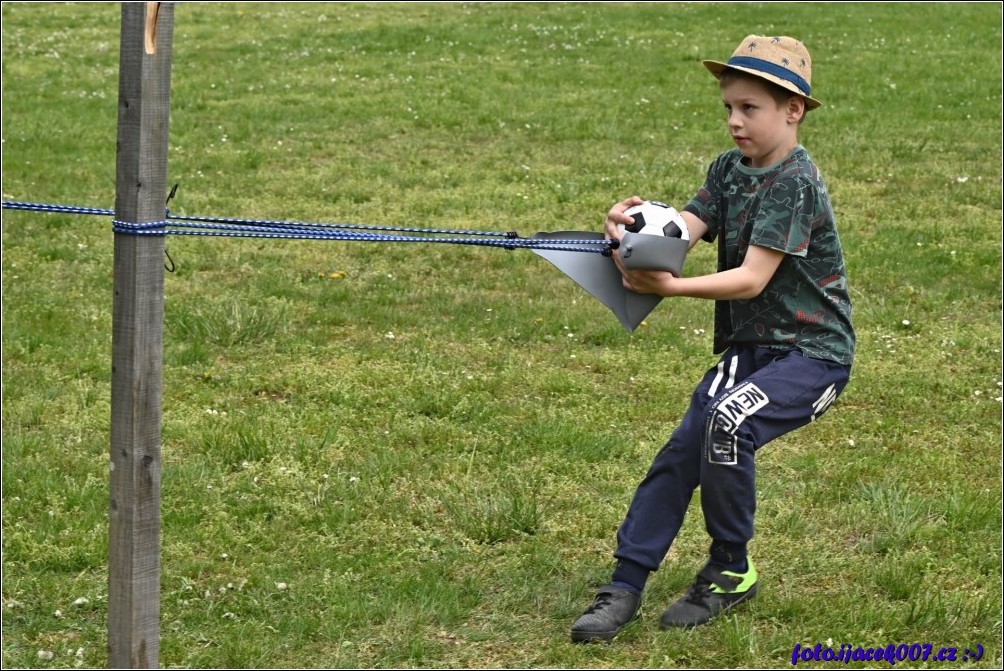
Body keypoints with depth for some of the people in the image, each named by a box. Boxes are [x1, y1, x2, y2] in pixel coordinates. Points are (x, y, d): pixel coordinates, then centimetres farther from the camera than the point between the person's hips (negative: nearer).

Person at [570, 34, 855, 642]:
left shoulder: (796, 182, -17)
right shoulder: (730, 169, 7)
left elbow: (752, 278, -24)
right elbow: (682, 231, -7)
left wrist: (672, 287, -35)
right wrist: (636, 227, -28)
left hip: (813, 350, -7)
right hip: (749, 345, 7)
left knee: (729, 420, -29)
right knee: (681, 453, -5)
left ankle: (732, 570, -10)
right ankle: (625, 586, 1)